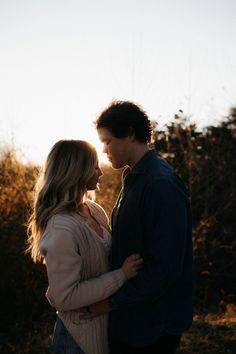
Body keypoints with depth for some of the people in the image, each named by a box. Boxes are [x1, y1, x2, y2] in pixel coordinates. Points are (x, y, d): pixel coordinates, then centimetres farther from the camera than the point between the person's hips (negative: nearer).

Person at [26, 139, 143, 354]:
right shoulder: (62, 229, -26)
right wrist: (121, 275, -24)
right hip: (83, 334, -8)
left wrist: (128, 265, -4)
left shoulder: (95, 210, 0)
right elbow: (65, 297, -25)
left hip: (106, 323, 8)